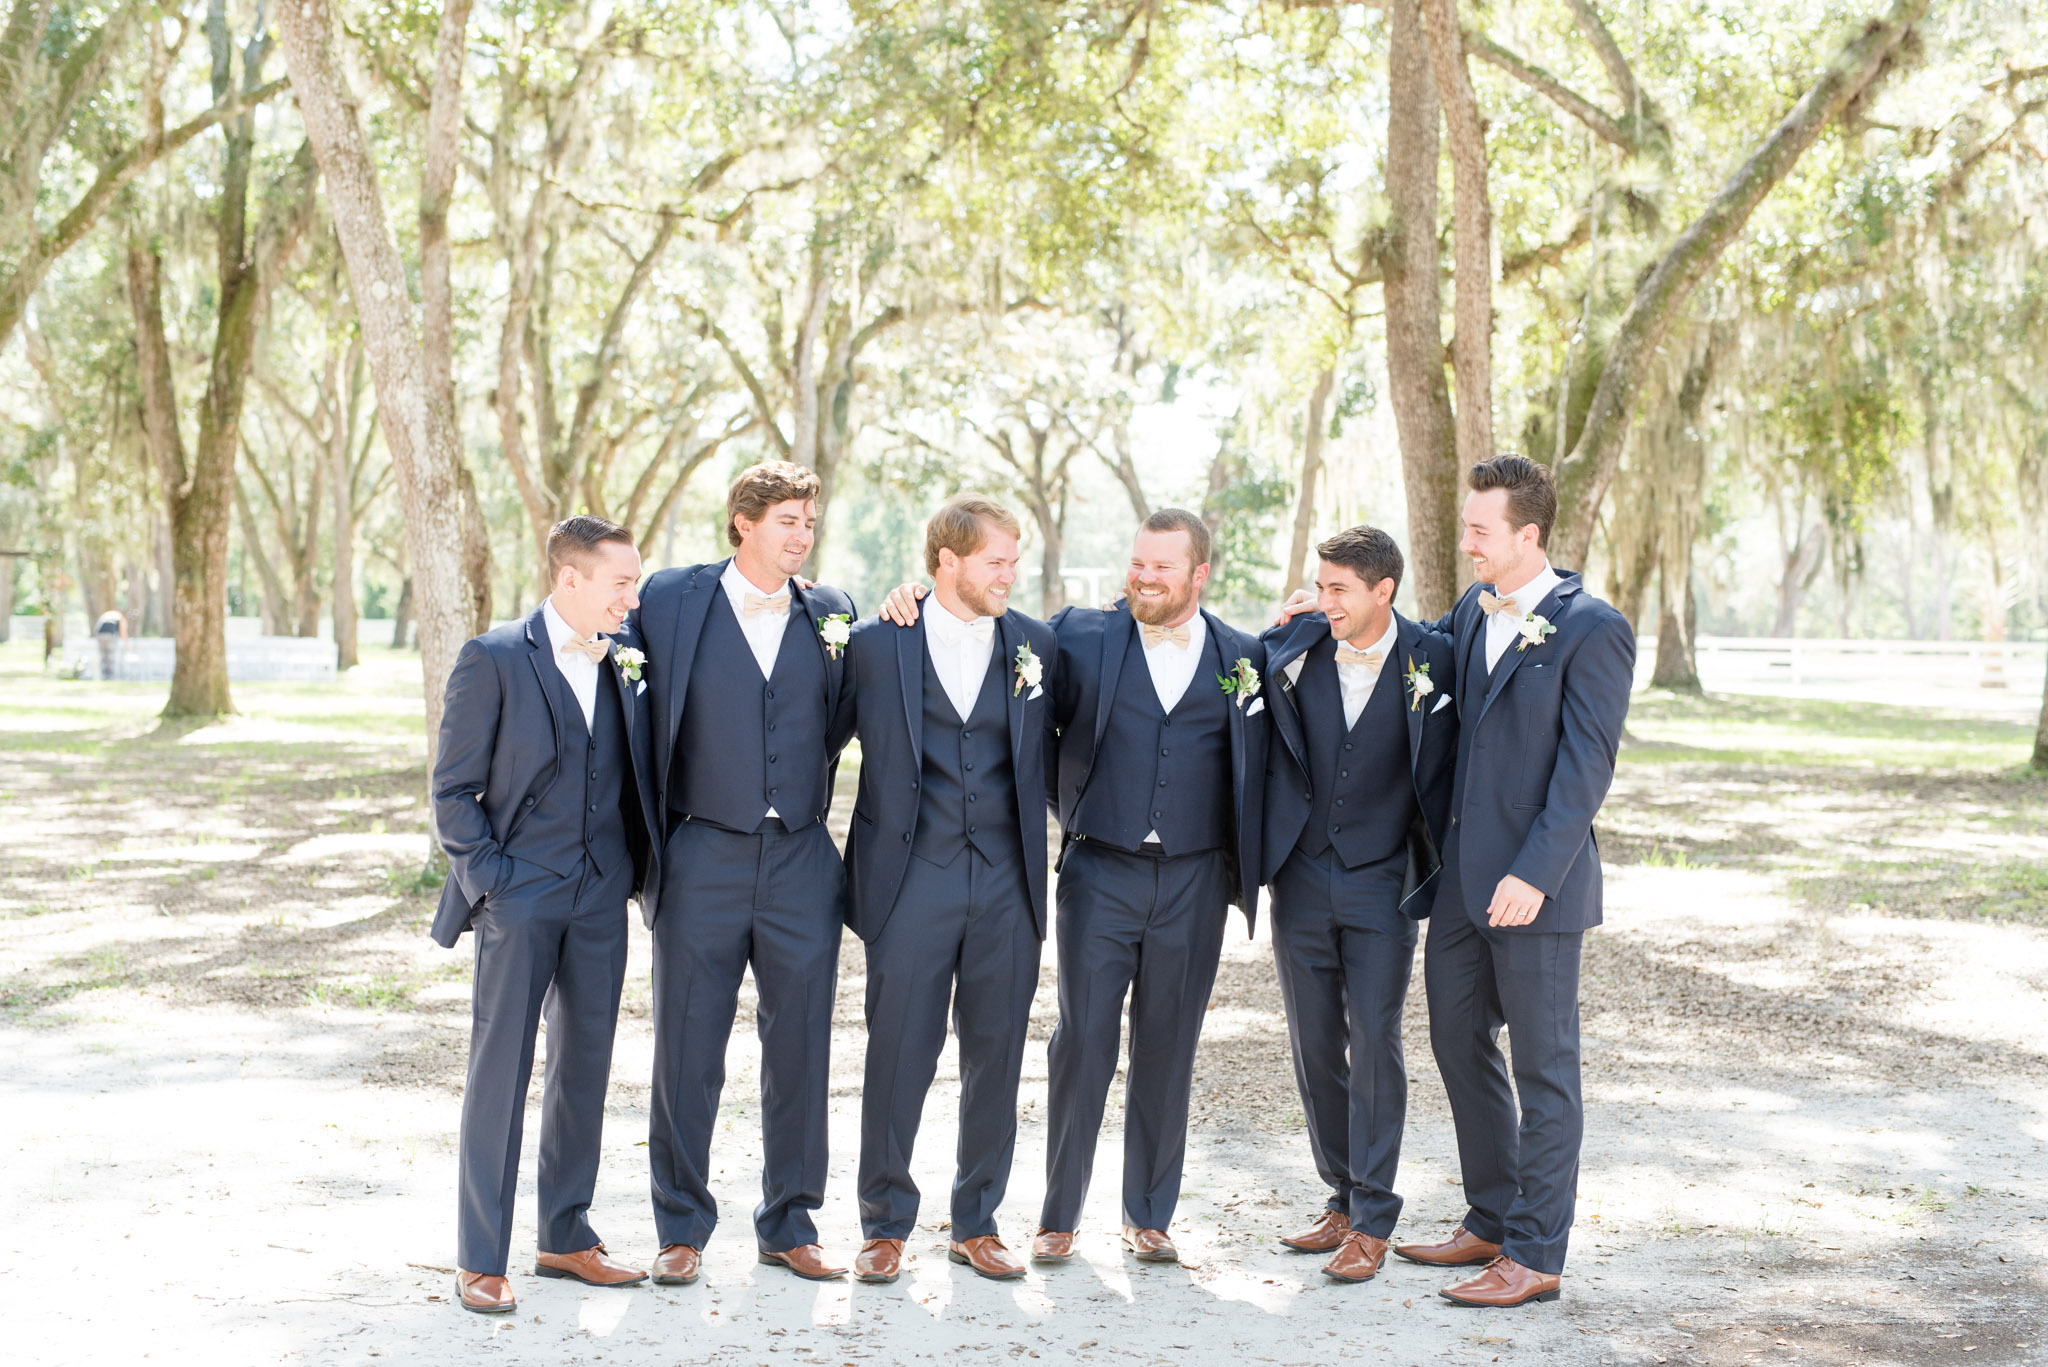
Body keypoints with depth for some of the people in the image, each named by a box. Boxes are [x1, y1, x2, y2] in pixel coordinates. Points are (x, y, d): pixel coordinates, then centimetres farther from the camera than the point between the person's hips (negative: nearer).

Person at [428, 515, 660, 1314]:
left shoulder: (629, 656, 7)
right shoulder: (493, 661, -6)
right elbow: (453, 789, -5)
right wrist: (489, 877, -11)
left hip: (601, 895, 5)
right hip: (519, 894, -5)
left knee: (585, 1067, 10)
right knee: (500, 1070, -2)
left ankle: (565, 1239, 22)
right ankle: (480, 1260, 5)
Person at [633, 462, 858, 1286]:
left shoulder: (831, 614, 7)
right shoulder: (672, 599, 0)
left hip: (802, 862, 2)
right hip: (703, 856, -2)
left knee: (800, 1049, 7)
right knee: (687, 1050, 4)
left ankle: (788, 1226, 21)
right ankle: (681, 1228, 18)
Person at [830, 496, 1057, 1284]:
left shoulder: (1035, 645, 6)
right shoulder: (875, 644, -1)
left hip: (1006, 885, 3)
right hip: (911, 880, -3)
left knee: (996, 1056, 8)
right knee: (898, 1057, 1)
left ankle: (977, 1224, 21)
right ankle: (886, 1226, 15)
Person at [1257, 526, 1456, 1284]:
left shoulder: (1430, 659, -6)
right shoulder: (1292, 647, -1)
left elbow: (1446, 772, 0)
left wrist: (1440, 874, -2)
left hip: (1382, 882, -3)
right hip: (1301, 877, 3)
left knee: (1374, 1041, -5)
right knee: (1314, 1045, 9)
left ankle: (1372, 1221, 4)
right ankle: (1342, 1198, 23)